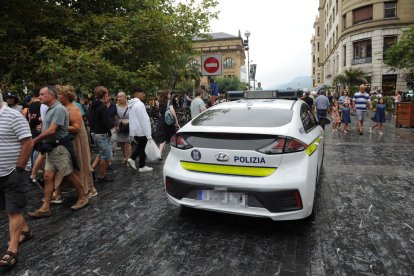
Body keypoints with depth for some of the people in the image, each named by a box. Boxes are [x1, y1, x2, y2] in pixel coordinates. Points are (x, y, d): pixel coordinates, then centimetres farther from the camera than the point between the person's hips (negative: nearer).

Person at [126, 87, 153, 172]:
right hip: (141, 130, -8)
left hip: (134, 130, 8)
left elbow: (134, 119, 13)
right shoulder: (139, 104, -20)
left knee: (140, 145, 24)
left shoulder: (132, 104, 10)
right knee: (142, 148, 4)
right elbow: (144, 120, -22)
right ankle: (142, 167, 15)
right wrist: (148, 134, -20)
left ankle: (132, 159, 14)